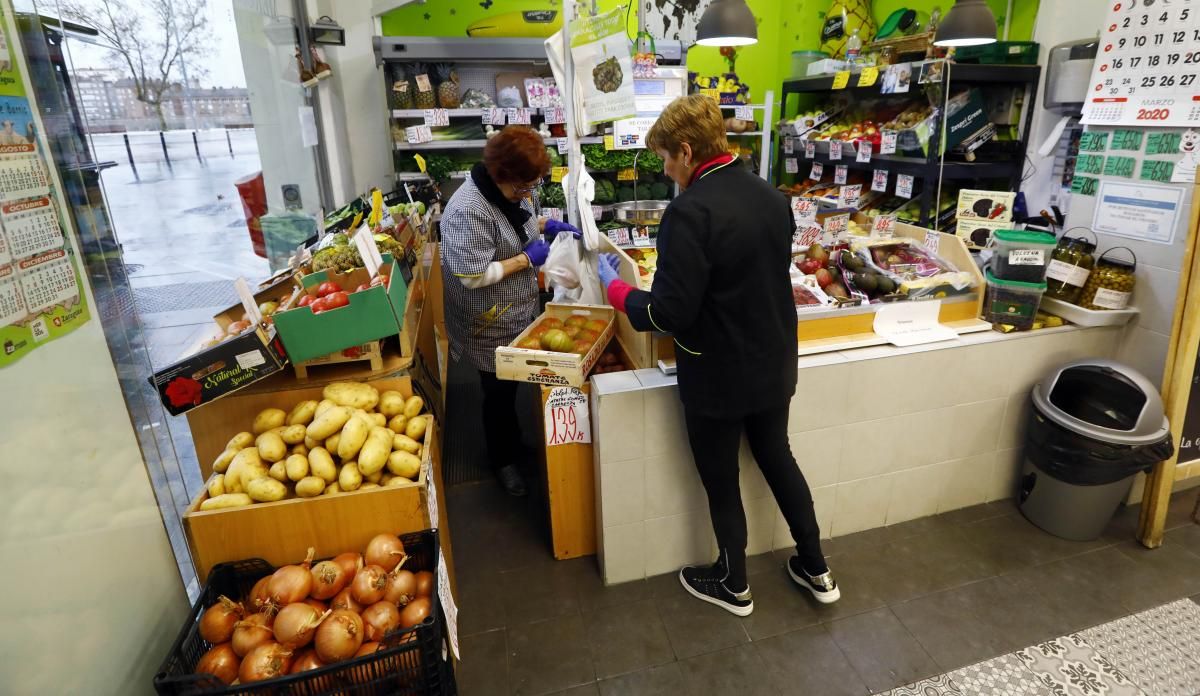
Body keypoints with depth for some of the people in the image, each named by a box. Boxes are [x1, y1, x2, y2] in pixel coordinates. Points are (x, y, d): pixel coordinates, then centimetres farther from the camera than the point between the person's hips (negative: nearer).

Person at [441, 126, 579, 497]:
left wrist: (546, 225, 1)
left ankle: (516, 445, 45)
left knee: (517, 382, 22)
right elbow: (473, 276, -30)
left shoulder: (514, 190, 0)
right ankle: (504, 460, 32)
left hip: (521, 313, 8)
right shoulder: (468, 210, -28)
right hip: (492, 325, -8)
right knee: (500, 392, 9)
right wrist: (527, 259, -23)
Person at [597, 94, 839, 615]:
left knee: (721, 482, 14)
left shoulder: (690, 211, -24)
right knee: (777, 458, 25)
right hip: (775, 364, 7)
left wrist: (614, 287, -9)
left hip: (718, 377, -7)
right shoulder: (771, 196, 1)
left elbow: (668, 314, -25)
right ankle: (816, 569, 41)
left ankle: (733, 585, 37)